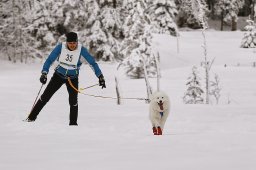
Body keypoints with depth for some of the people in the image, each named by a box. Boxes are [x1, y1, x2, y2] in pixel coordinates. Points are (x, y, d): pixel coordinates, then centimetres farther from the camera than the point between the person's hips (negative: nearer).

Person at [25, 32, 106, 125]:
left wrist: (100, 77, -19)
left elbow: (92, 62, -14)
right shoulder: (61, 47, -18)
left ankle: (73, 123, 0)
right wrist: (44, 73, -23)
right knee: (45, 96, -2)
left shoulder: (81, 50, -19)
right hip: (59, 75, 1)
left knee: (73, 100, -15)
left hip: (73, 78, -1)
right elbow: (50, 60, -12)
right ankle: (32, 117, 9)